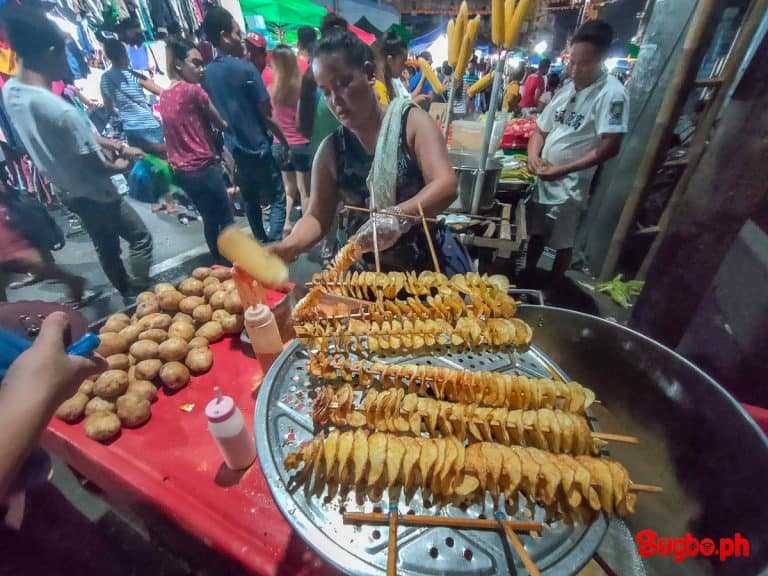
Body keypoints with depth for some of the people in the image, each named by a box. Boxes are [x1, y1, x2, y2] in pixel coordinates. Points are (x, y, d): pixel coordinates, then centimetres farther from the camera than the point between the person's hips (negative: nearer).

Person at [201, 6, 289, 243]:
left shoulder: (207, 74, 6)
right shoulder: (246, 68, -13)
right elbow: (266, 113, -12)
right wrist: (284, 141, 0)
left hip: (234, 148, 7)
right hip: (258, 147, -7)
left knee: (250, 200, 18)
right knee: (277, 199, 2)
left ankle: (262, 244, 30)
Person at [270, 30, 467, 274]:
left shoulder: (411, 121, -5)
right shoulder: (331, 150, 2)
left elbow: (446, 186, -17)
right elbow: (317, 217, 3)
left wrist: (398, 217, -35)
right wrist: (287, 247, -18)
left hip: (423, 265, -3)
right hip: (360, 271, 3)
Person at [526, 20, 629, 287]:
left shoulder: (612, 93, -13)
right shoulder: (566, 88, 8)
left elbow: (610, 147, -20)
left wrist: (562, 170, -22)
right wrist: (533, 155, -8)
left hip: (569, 186, -6)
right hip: (542, 179, 6)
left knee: (562, 243, 6)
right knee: (536, 232, 17)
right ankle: (528, 276, 36)